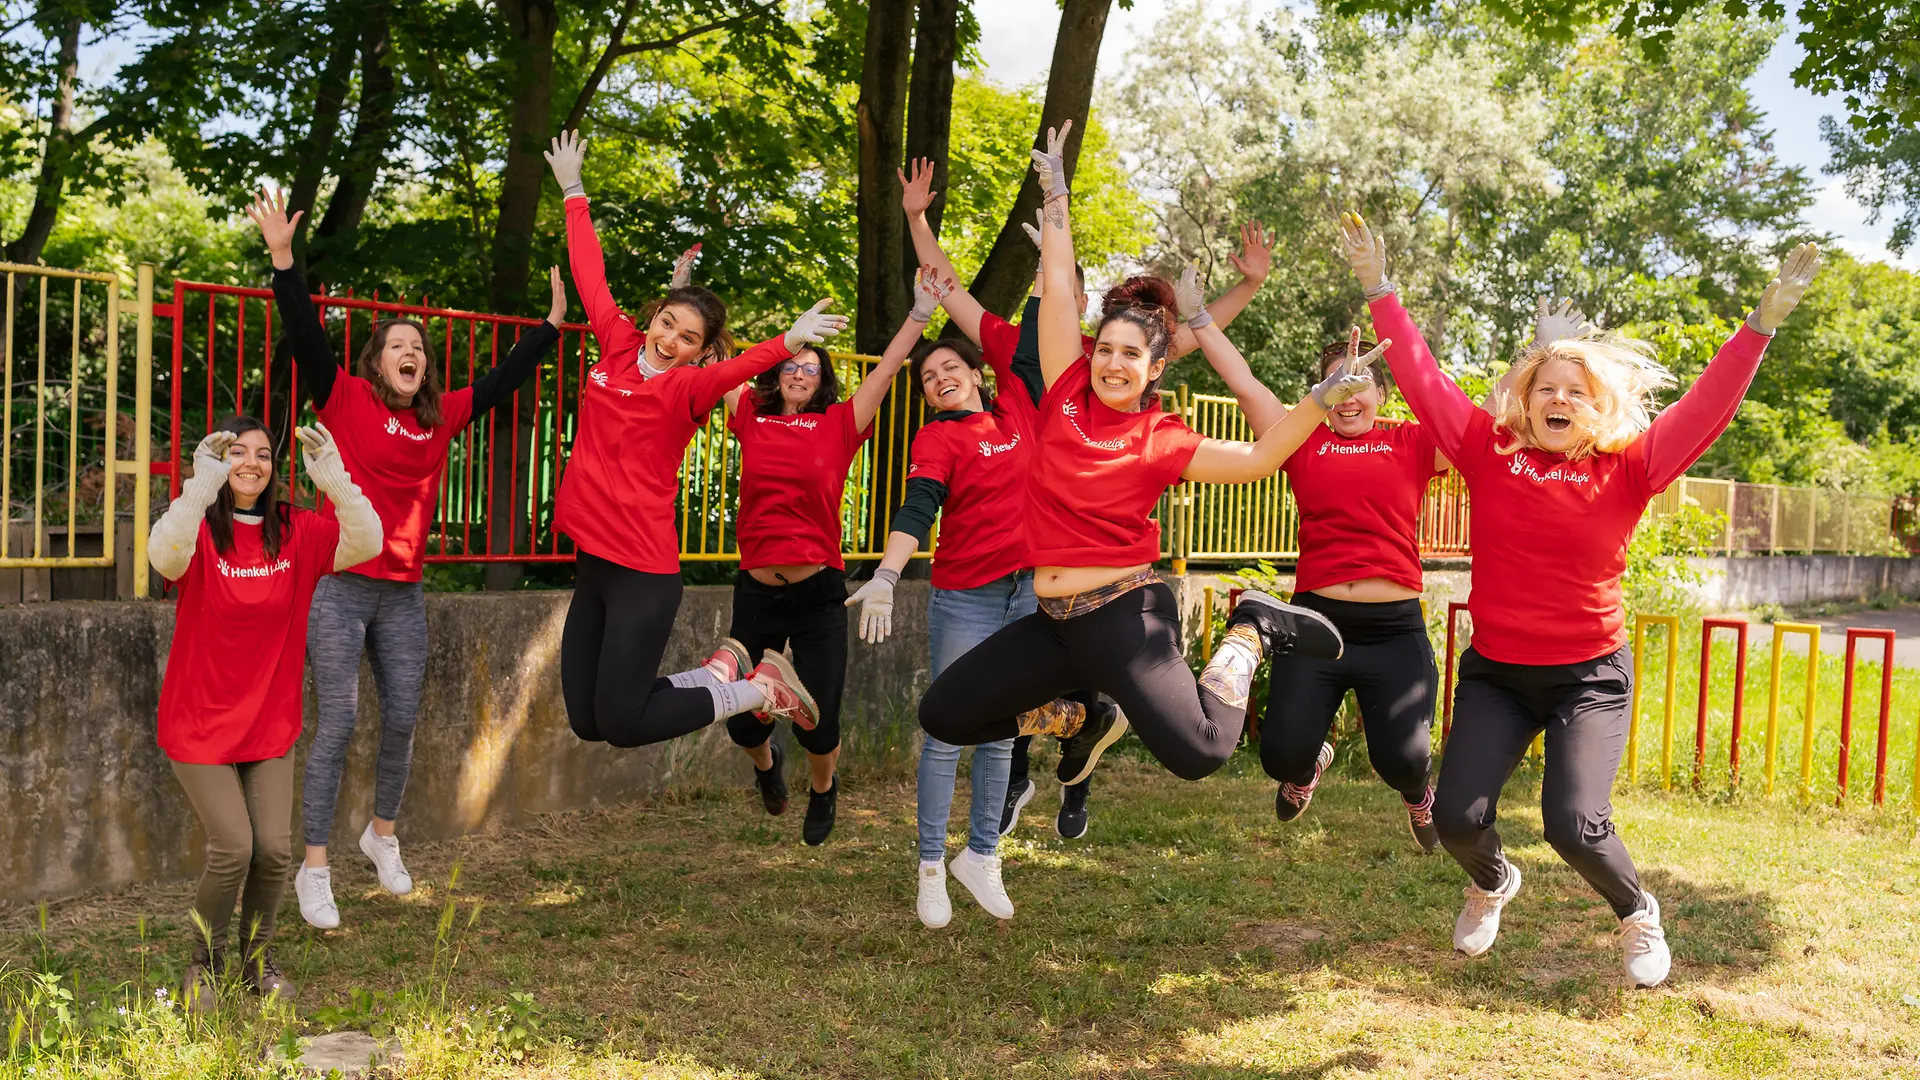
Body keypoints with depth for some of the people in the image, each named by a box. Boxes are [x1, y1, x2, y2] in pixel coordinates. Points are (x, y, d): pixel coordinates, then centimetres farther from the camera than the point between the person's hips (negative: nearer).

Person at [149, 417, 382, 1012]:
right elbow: (164, 555, -33)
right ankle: (204, 964, 17)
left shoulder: (296, 531, -2)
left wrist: (335, 479, -31)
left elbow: (366, 543, -17)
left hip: (269, 725, 3)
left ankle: (258, 956, 26)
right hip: (199, 723, -3)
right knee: (233, 849, -9)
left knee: (274, 849, -1)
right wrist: (202, 485, -44)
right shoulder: (200, 529, -10)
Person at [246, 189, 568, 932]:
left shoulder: (441, 416, 10)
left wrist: (552, 321, 22)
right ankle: (314, 868, 6)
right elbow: (305, 336, -13)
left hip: (404, 593, 5)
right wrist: (282, 257, -23)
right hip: (340, 587, -5)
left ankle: (383, 835, 33)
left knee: (402, 721, 10)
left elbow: (504, 380, 19)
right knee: (337, 724, -4)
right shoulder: (346, 399, -2)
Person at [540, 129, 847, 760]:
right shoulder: (619, 346, 5)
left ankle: (759, 688, 12)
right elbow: (590, 275, 15)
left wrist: (786, 343, -49)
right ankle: (718, 672, 26)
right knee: (585, 722, 11)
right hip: (593, 559, 7)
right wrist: (573, 192, 22)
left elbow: (734, 371, -31)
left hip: (644, 572, -7)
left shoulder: (686, 385, -10)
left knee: (621, 725, -5)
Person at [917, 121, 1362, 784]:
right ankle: (1083, 723, 25)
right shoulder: (1067, 391, 3)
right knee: (942, 714, 5)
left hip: (1124, 613, -5)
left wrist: (1320, 401, -23)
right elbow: (1058, 286, 5)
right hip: (1055, 620, 5)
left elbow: (1256, 458, -10)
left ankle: (1251, 630, 7)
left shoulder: (1161, 440, -4)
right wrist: (1055, 195, 9)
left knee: (1197, 754, -22)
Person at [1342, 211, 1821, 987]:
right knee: (1457, 817, -8)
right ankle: (1491, 883, 31)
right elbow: (1421, 378, -3)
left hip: (1590, 675, -1)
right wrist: (1378, 289, -5)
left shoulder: (1628, 469, -4)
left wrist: (1765, 321, -18)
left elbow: (1707, 408, -10)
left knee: (1575, 824, -16)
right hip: (1495, 671, 2)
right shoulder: (1489, 452, -3)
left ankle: (1636, 912, 20)